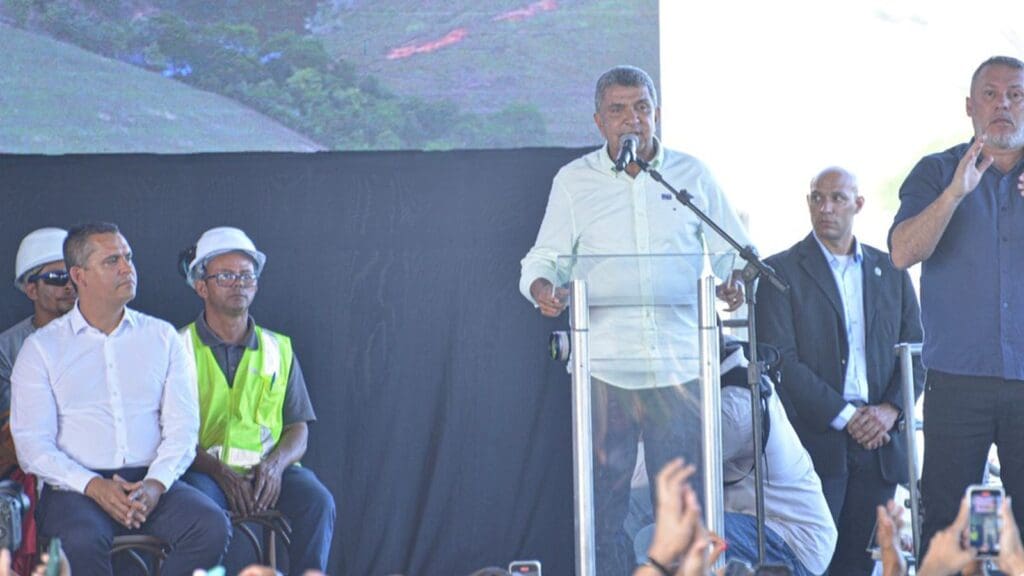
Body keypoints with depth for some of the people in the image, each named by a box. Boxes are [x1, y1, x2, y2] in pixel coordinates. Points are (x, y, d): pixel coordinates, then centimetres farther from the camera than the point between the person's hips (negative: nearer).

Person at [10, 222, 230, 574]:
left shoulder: (163, 338, 15)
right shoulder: (42, 347, 8)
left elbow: (182, 428, 7)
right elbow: (32, 445, 0)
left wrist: (155, 484, -13)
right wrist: (94, 487, -16)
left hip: (152, 483, 2)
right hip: (76, 487, -2)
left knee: (212, 526, -28)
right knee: (81, 542, -36)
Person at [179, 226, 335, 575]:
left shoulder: (279, 350, 17)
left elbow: (298, 429, 13)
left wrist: (276, 464, -10)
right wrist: (220, 472, -18)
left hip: (269, 471, 3)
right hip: (204, 471, -3)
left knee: (318, 502, -27)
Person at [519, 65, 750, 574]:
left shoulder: (691, 175, 11)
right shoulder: (574, 180, 10)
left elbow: (730, 250, 14)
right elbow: (545, 257, 9)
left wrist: (732, 280, -8)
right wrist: (542, 287, -14)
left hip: (680, 364, 0)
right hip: (604, 365, 0)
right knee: (603, 498, 0)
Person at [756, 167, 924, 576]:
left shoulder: (891, 272, 15)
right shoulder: (781, 271, 1)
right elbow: (780, 361, -7)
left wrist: (890, 410, -6)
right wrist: (845, 416, -12)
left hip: (878, 441, 4)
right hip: (815, 441, -4)